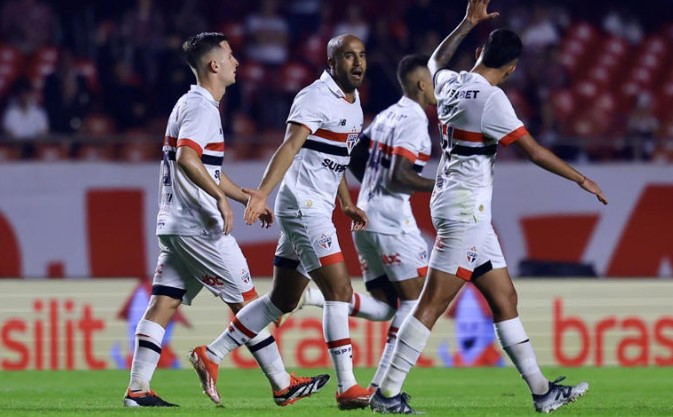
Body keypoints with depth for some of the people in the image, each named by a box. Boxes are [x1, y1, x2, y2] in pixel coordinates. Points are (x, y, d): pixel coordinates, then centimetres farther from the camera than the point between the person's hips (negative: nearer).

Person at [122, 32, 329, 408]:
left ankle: (138, 388, -5)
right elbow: (187, 158, -27)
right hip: (199, 226, -10)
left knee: (164, 303, 2)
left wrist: (251, 200, 30)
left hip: (175, 225, 10)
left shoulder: (194, 105, 21)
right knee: (246, 302, -1)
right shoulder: (201, 107, -12)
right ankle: (284, 386, 5)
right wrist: (220, 198, -29)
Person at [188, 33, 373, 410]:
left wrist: (348, 205, 22)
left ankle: (211, 355, 18)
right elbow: (290, 147, -26)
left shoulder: (353, 103, 15)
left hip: (318, 210, 10)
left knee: (283, 301, 12)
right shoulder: (317, 97, -14)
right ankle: (347, 388, -13)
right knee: (339, 290, -13)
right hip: (303, 205, -10)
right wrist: (263, 193, -37)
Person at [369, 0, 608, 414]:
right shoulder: (491, 99, -15)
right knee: (432, 305, -9)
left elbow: (436, 61, 33)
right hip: (466, 210, -9)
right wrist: (582, 180, -3)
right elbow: (535, 151, -13)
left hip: (467, 213, 9)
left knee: (505, 299, 10)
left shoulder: (450, 84, 6)